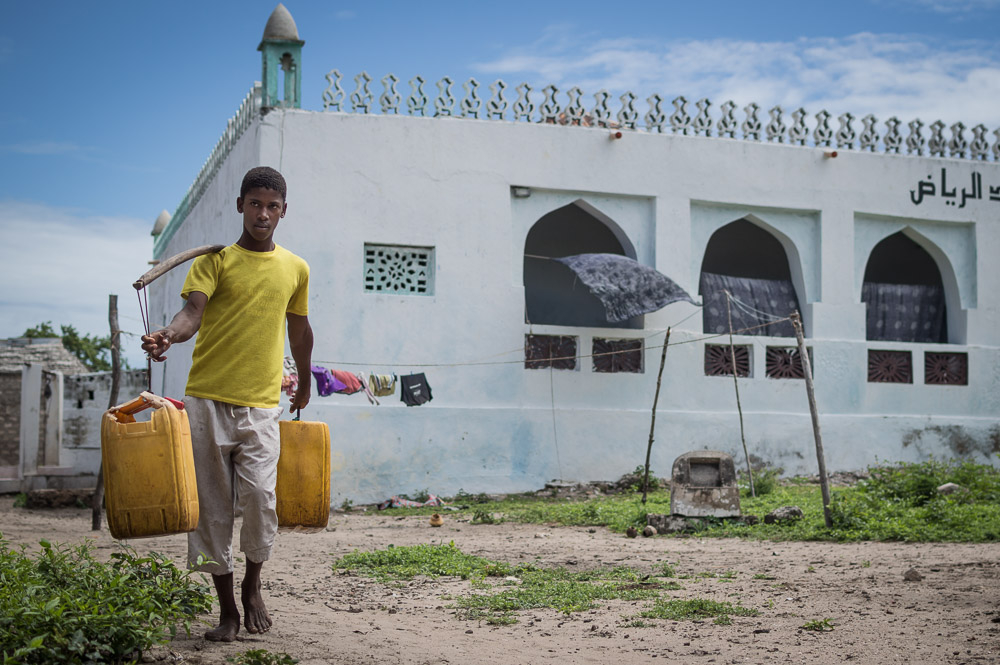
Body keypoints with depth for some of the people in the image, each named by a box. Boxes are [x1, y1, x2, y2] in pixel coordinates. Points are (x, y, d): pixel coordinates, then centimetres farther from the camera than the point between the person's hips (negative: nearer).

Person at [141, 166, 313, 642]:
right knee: (213, 508, 1)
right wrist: (169, 334, -35)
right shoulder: (214, 260, 3)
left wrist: (304, 384, 36)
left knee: (260, 496, -16)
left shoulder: (295, 269, 12)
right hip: (207, 401, -1)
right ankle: (227, 608, 15)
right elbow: (194, 310, -13)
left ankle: (253, 586, 10)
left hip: (261, 406, 1)